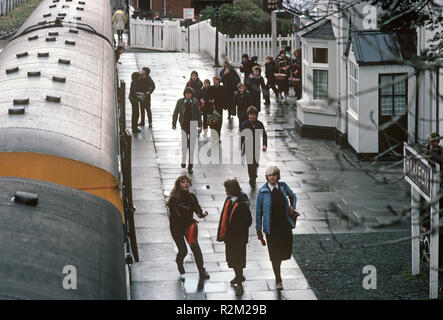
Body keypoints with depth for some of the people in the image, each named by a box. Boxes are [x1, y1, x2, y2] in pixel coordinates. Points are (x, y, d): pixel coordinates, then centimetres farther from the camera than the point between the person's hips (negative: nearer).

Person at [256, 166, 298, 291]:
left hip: (285, 225, 3)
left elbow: (292, 196, 21)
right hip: (271, 227, -3)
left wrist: (292, 206, 1)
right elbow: (258, 211, -3)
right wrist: (259, 229, -2)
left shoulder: (283, 186, 0)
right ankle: (278, 280, 17)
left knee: (286, 251, 4)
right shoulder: (263, 191, -9)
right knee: (275, 254, 2)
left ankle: (277, 265, 39)